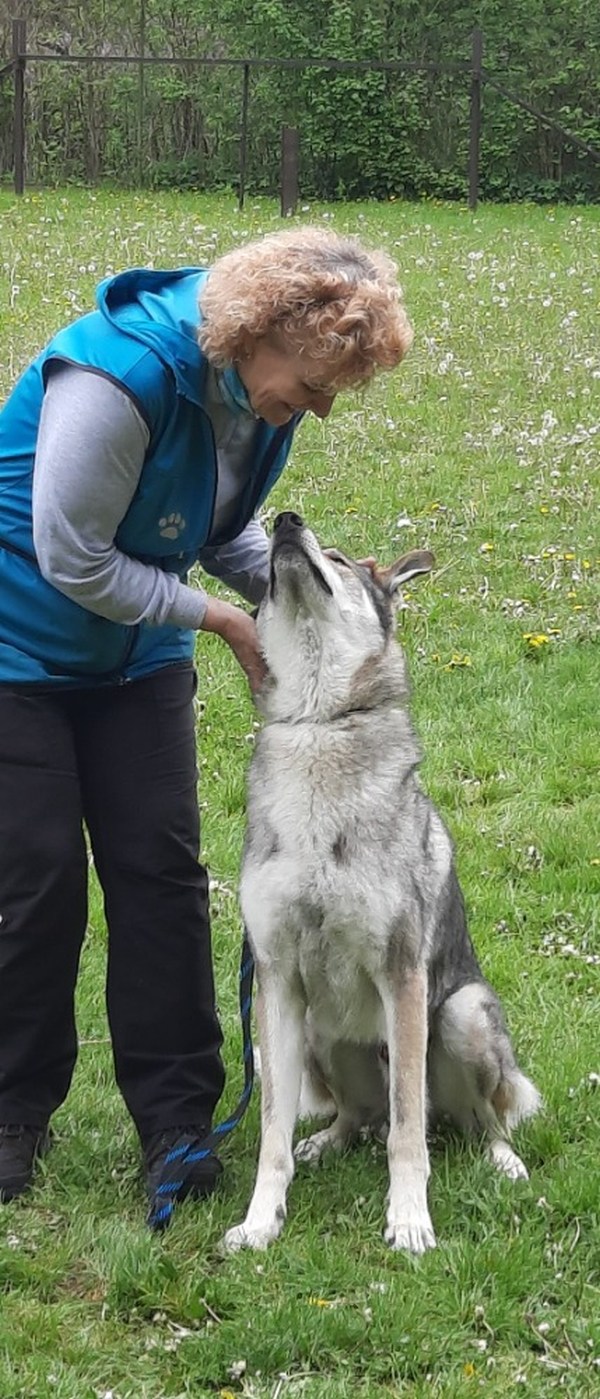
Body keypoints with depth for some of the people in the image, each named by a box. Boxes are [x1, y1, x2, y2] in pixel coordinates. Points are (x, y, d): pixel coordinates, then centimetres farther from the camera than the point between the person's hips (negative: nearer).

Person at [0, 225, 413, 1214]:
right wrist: (214, 617, -19)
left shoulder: (258, 389, -8)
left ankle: (175, 1115, 7)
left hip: (136, 651, 7)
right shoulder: (119, 376, -32)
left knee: (161, 869, 1)